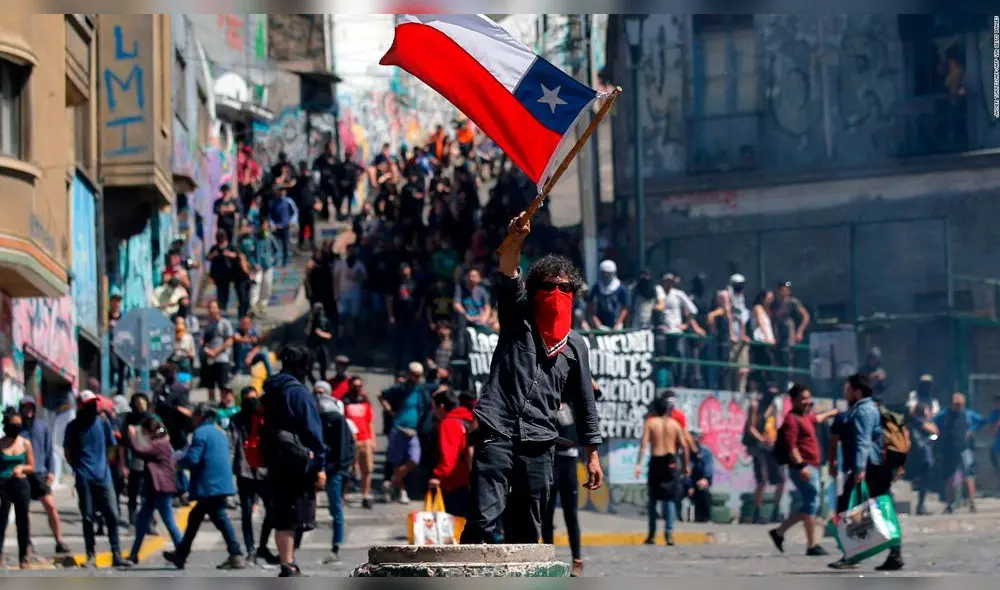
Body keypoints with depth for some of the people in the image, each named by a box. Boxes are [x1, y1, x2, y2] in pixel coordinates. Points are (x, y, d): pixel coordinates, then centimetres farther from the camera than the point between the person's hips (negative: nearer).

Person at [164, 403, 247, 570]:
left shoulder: (201, 433, -10)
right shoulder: (219, 433, 18)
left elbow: (192, 459, -18)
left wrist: (178, 462, 3)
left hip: (210, 486, -9)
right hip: (221, 483, 9)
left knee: (220, 519, -8)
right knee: (194, 517, 17)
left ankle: (236, 557, -10)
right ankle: (181, 555, 22)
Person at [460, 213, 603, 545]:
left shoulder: (575, 345, 17)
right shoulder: (517, 321, 11)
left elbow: (584, 403, 18)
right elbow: (508, 279, -8)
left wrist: (592, 455, 14)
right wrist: (516, 241, -26)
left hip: (539, 445, 3)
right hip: (498, 434, -3)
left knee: (526, 531, 5)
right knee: (483, 519, -16)